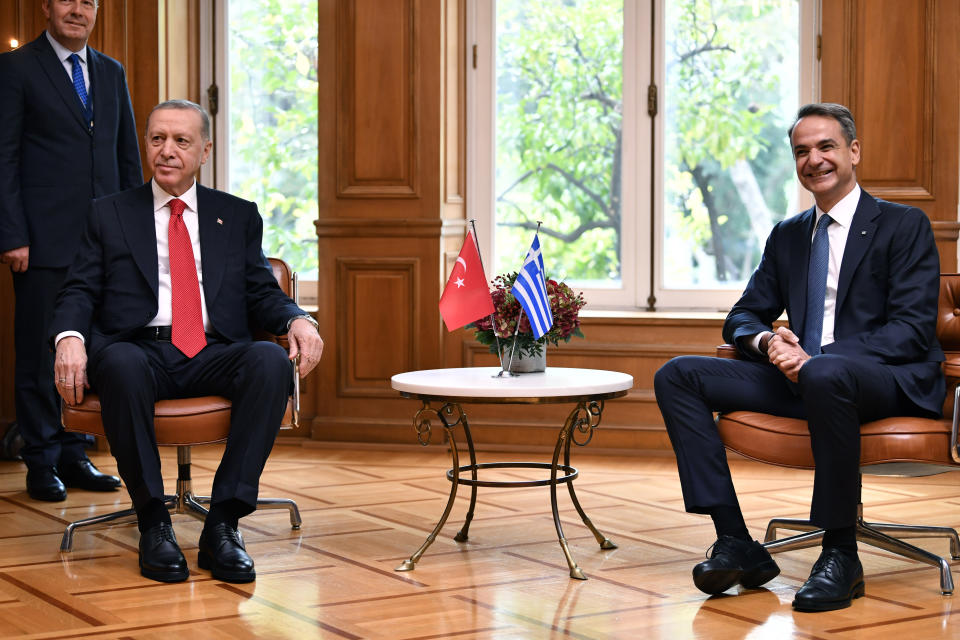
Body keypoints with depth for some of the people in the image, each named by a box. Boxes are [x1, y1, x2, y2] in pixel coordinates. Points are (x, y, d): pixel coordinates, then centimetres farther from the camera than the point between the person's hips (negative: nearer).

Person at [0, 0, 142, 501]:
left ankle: (73, 455, 17)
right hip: (45, 240, -4)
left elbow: (129, 157, 17)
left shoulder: (112, 73, 15)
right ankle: (42, 464, 11)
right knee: (41, 355, 2)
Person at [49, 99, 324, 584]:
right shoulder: (109, 214, 19)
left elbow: (262, 293, 14)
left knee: (272, 360, -33)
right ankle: (152, 523, -25)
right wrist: (69, 337, -14)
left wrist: (297, 319, -9)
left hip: (214, 354, 1)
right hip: (140, 349, -1)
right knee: (121, 366, -39)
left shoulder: (239, 216, 22)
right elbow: (80, 290, 9)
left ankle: (223, 522, -30)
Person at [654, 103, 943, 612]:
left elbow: (912, 330, -10)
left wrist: (817, 357, -22)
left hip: (887, 379, -6)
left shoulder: (904, 226, 1)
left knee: (825, 376, -42)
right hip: (800, 377, 7)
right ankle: (736, 544, -16)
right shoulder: (787, 236, 20)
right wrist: (767, 340, -8)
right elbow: (742, 318, 20)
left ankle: (841, 555, -27)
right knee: (677, 376, -10)